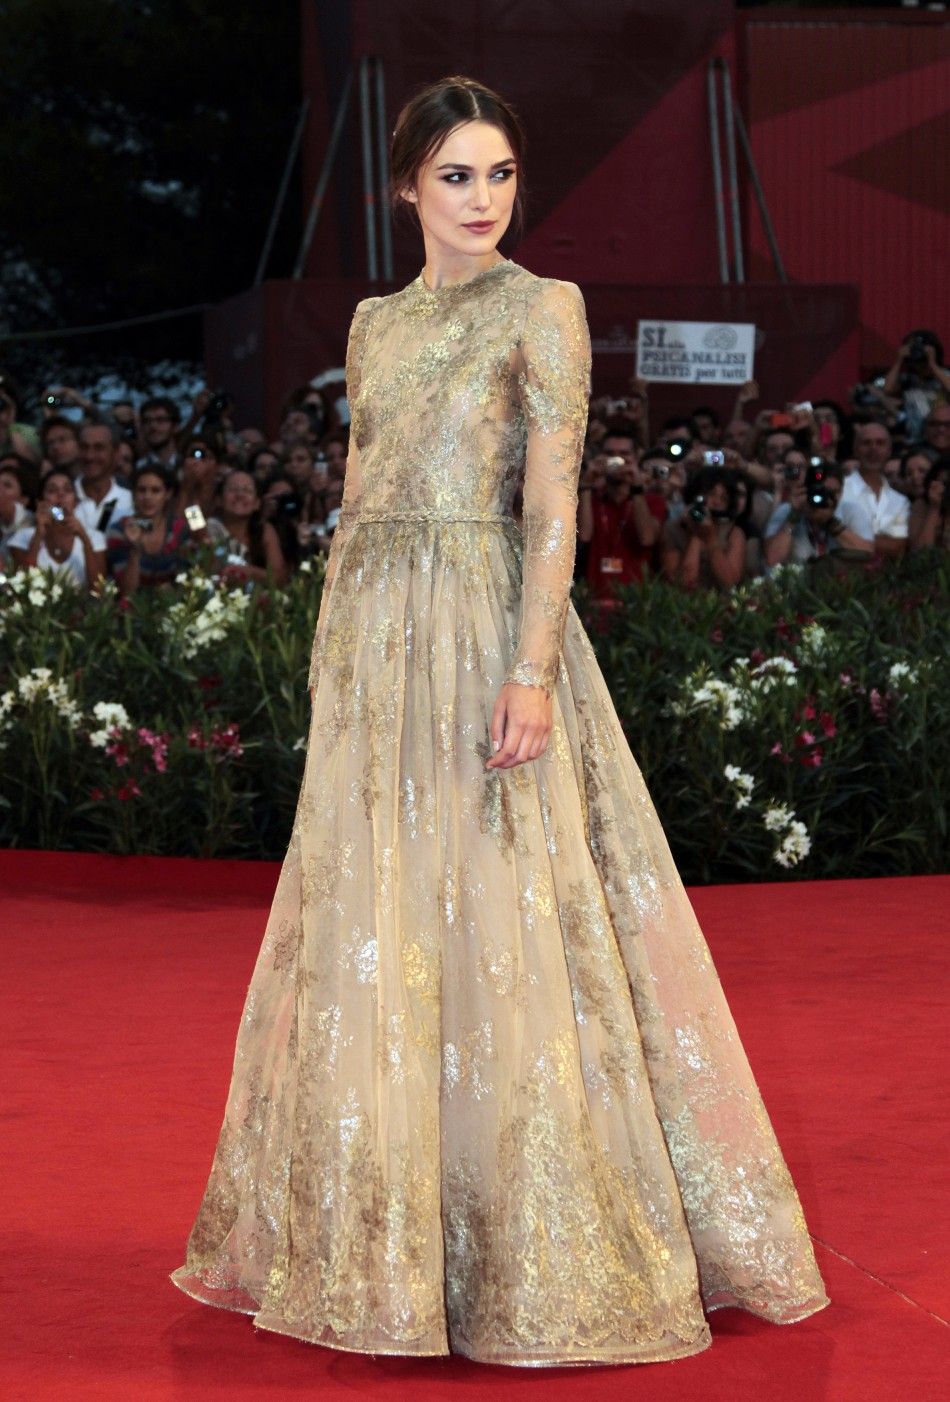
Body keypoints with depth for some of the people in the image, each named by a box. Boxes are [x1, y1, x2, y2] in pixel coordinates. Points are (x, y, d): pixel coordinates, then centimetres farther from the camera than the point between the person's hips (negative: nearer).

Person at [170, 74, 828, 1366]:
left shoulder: (544, 309, -2)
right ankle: (387, 1240, 20)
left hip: (487, 625, -6)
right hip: (374, 639, 6)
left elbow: (555, 504, -9)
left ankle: (546, 1250, 4)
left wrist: (532, 669, -18)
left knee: (500, 931, -6)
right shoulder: (375, 323, 15)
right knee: (372, 942, 8)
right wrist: (334, 658, 13)